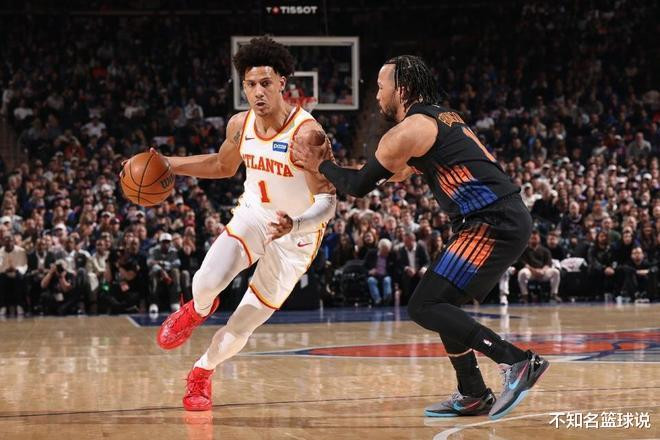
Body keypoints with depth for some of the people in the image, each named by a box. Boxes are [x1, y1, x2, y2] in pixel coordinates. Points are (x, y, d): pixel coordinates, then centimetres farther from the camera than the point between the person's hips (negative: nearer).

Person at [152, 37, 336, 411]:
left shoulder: (306, 132, -26)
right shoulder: (240, 125, -7)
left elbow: (327, 201, -28)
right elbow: (223, 165, 16)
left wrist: (293, 225, -47)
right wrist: (167, 165, 6)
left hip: (296, 234, -3)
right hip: (252, 216, 4)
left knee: (243, 326, 0)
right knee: (208, 281, -24)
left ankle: (203, 372, 29)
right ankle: (198, 311, 14)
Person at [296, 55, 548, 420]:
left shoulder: (408, 131, -7)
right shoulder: (441, 118, 22)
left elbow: (358, 186, 0)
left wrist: (321, 165, 14)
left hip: (494, 224, -10)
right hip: (506, 220, 10)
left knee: (424, 307, -9)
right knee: (439, 303, 19)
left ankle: (518, 362, -14)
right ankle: (473, 395, 20)